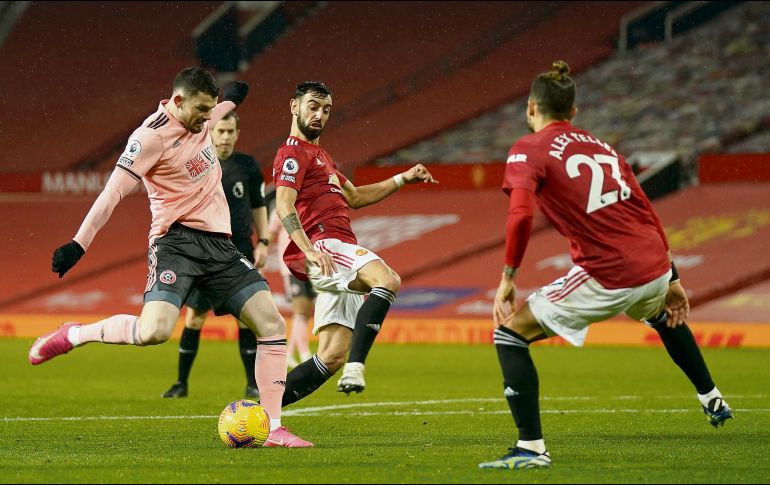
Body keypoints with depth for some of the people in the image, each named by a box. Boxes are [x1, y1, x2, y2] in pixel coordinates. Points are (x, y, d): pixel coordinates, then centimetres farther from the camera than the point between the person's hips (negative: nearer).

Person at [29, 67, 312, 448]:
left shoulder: (197, 118, 11)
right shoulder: (151, 137, -13)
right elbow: (113, 192, -15)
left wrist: (230, 102, 58)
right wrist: (78, 245, -19)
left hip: (218, 244, 8)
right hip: (177, 241, -8)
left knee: (272, 325, -3)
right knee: (154, 331, -29)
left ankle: (273, 429, 1)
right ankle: (72, 336, -3)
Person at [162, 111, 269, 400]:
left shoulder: (248, 167, 3)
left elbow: (258, 206, 13)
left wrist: (262, 241, 3)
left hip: (240, 253, 0)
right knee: (193, 316, -2)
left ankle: (253, 385, 4)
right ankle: (182, 383, 10)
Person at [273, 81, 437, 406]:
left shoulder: (320, 156, 31)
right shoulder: (293, 153, -1)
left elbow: (354, 197, 39)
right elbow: (284, 206, -16)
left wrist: (403, 179, 31)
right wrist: (308, 249, -29)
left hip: (337, 254, 10)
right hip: (325, 244, -10)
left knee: (332, 356, 2)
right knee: (388, 280, -34)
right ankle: (356, 366, -43)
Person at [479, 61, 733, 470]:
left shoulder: (529, 149, -1)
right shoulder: (602, 146, 19)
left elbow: (520, 214, -19)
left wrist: (507, 278, -13)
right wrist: (670, 279, 24)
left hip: (607, 279, -7)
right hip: (654, 267, 7)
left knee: (511, 333, 3)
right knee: (663, 315, 42)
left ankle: (531, 448, -6)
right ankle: (712, 400, 54)